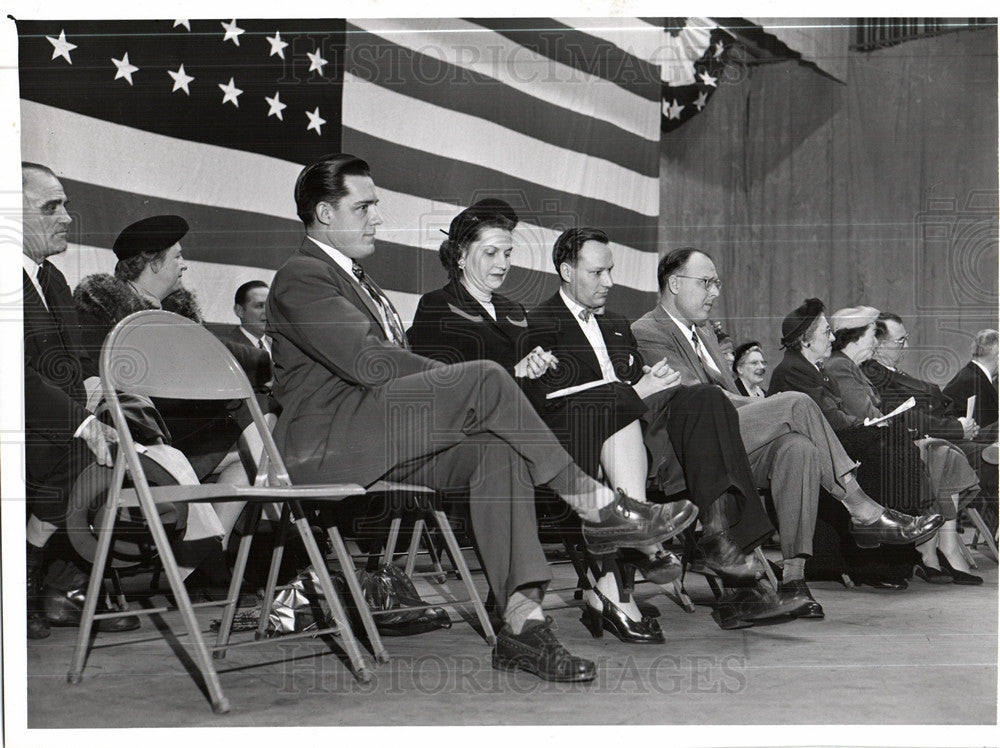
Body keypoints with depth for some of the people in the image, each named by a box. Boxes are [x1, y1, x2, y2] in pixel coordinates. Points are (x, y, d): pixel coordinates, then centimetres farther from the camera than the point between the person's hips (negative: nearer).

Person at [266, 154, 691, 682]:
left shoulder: (354, 276, 29)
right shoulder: (301, 277, -3)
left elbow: (399, 362, 21)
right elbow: (368, 362, -17)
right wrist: (464, 384, -16)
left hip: (382, 440, 9)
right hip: (323, 443, -9)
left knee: (497, 448, -19)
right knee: (484, 379, -25)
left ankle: (521, 619, -26)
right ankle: (597, 507, -18)